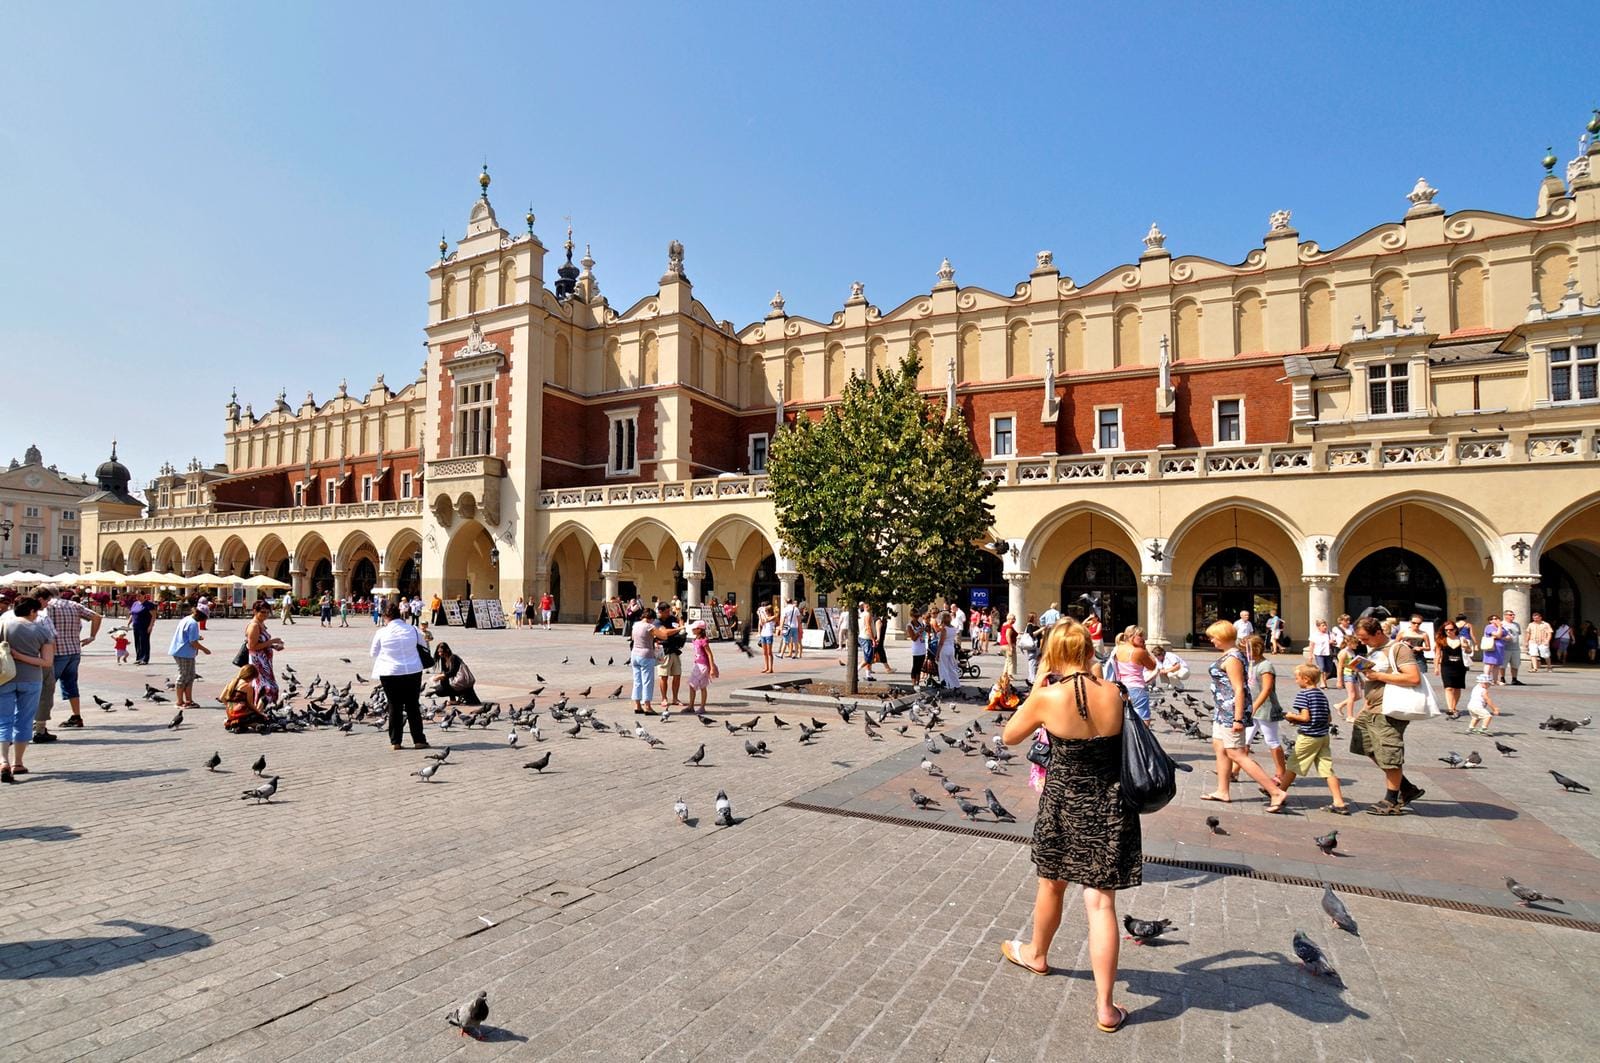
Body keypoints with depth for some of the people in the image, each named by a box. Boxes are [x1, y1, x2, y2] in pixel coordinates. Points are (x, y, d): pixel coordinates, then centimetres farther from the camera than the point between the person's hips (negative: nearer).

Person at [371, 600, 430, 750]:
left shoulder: (381, 633, -6)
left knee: (394, 707, 10)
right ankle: (418, 740, 10)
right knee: (413, 706, 9)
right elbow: (425, 641, 17)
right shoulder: (412, 630, -1)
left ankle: (395, 741, 12)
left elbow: (374, 654, 6)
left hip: (389, 674, -1)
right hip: (413, 672, 1)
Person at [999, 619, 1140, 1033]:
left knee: (1051, 884, 22)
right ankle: (1105, 1007, 13)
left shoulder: (1047, 697, -18)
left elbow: (1009, 736, -2)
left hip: (1063, 803, -1)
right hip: (1110, 807, 2)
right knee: (1101, 902, 8)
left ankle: (1037, 953, 47)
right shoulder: (1113, 694, -9)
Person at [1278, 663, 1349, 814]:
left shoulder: (1303, 694, -13)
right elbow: (1329, 718, 14)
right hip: (1323, 736, 7)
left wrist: (1291, 716, -3)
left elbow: (1305, 717, -20)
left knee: (1292, 765, 6)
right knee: (1327, 769, 5)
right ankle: (1339, 802, 1)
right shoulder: (1322, 695, 10)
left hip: (1308, 737, -7)